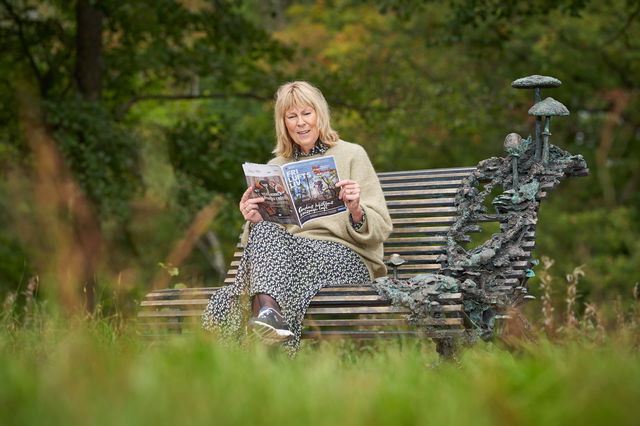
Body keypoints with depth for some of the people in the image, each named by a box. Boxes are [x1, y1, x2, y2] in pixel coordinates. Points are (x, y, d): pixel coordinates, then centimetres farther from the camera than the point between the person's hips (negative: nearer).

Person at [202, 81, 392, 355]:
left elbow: (380, 228, 3)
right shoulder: (275, 167, 22)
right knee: (264, 229, -32)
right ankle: (268, 309, -55)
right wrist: (253, 221, -5)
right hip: (288, 251, 3)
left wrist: (356, 211, -19)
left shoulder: (351, 155, 10)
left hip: (346, 257, -3)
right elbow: (266, 232, 18)